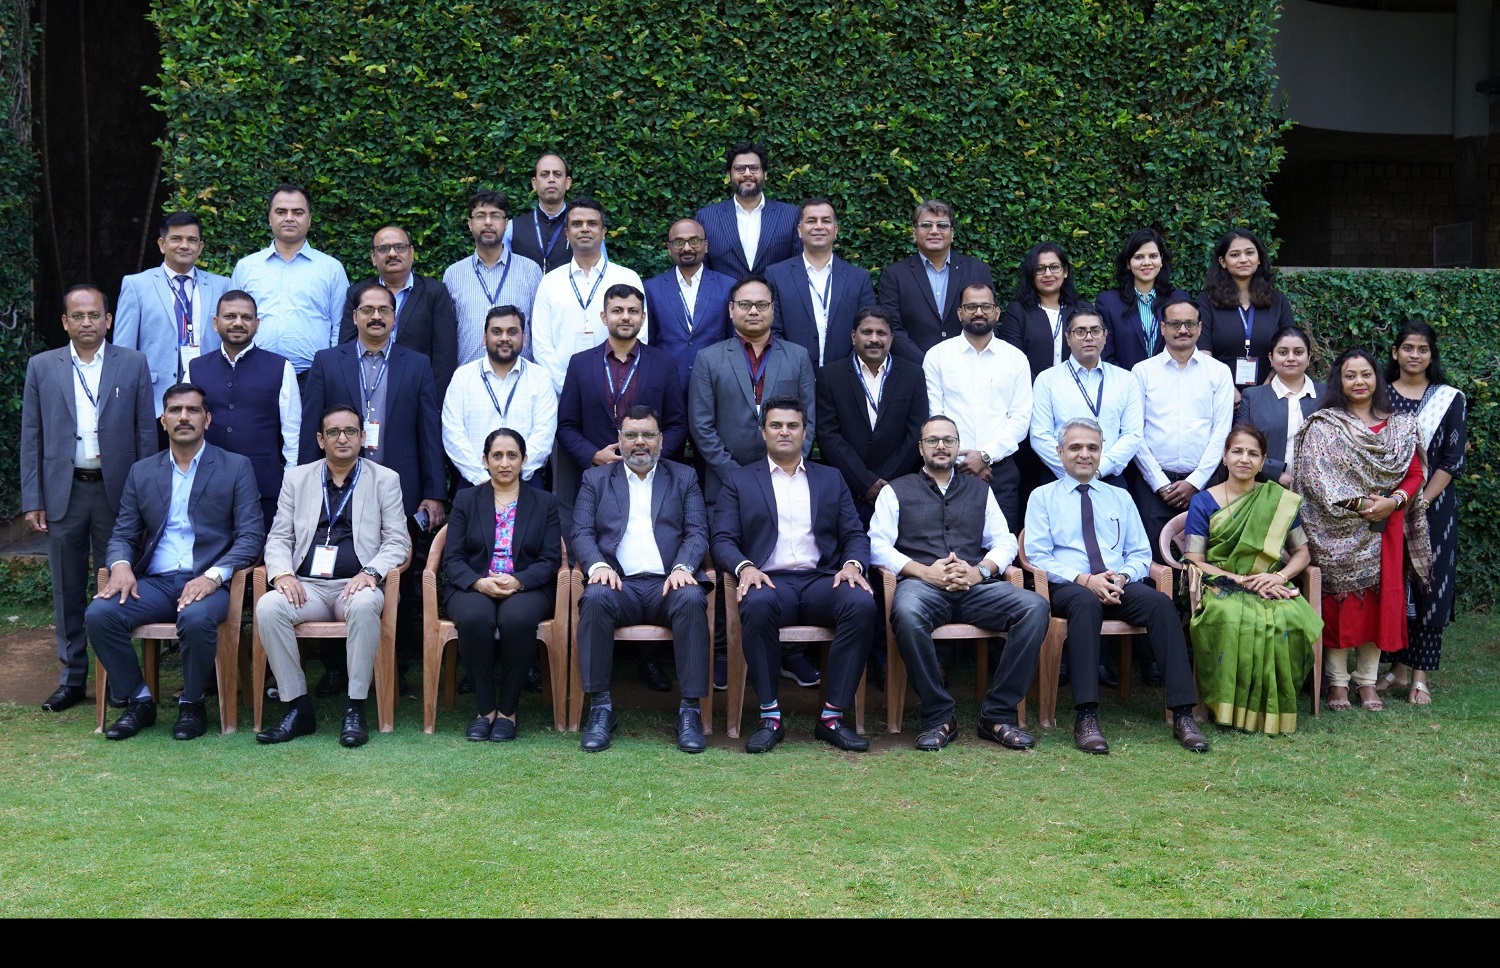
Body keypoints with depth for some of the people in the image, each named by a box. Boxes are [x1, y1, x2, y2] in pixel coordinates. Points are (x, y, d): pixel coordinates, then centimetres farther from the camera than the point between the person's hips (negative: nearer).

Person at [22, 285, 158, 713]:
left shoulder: (133, 364, 3)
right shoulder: (42, 367, 6)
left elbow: (146, 433, 2)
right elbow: (31, 437, 5)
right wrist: (32, 500, 0)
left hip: (117, 490, -1)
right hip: (63, 493, 1)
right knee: (67, 591, 7)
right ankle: (72, 676, 16)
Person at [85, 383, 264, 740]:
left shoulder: (236, 467, 6)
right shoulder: (142, 471, 17)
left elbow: (251, 536, -2)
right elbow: (123, 534, 16)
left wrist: (213, 576, -19)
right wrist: (121, 565, -9)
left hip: (208, 583, -3)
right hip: (154, 582, 4)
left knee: (197, 618, -36)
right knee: (99, 613, -24)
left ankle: (192, 704, -9)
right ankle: (138, 701, -4)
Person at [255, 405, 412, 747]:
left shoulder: (385, 479, 11)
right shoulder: (296, 478, 17)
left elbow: (397, 541, 4)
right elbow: (278, 538, 13)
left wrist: (371, 572, -15)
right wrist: (282, 574, -9)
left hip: (356, 585, -2)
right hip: (307, 586, 2)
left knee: (364, 604, -37)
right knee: (267, 607, -29)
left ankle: (355, 709, -27)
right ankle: (298, 707, -18)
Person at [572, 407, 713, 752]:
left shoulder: (684, 478, 20)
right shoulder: (596, 478, 20)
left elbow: (697, 532, 8)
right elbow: (582, 534, 9)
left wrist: (683, 568, -12)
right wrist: (597, 565, -13)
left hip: (668, 583, 0)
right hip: (620, 582, 0)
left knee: (692, 600, -34)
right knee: (595, 598, -34)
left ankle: (690, 711, -28)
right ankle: (600, 708, -26)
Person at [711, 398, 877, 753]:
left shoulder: (831, 479, 22)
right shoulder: (739, 481, 16)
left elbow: (855, 535, 15)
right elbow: (723, 540, 6)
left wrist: (853, 564, -8)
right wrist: (745, 567, -16)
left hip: (821, 580, 2)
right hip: (770, 580, -2)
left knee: (862, 603, -31)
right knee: (758, 604, -38)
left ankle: (832, 716, -24)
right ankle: (769, 716, -27)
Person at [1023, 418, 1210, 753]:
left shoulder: (1120, 498, 22)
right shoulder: (1043, 497, 12)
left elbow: (1141, 553, 16)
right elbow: (1037, 556, 1)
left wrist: (1122, 578, -8)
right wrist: (1084, 579, -14)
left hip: (1120, 586, 3)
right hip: (1067, 587, -3)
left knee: (1161, 603, -30)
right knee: (1086, 601, -40)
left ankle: (1182, 715, -33)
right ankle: (1085, 719, -43)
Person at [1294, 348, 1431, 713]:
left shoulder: (1400, 427, 11)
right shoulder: (1322, 426, 0)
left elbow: (1415, 474, 7)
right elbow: (1315, 476, -9)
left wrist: (1393, 500, -12)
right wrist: (1358, 503, -18)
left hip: (1385, 529, 3)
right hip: (1338, 531, -3)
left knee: (1379, 600, 4)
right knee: (1339, 601, -2)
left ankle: (1368, 680, 13)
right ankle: (1337, 681, 5)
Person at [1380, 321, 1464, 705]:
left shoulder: (1450, 399, 3)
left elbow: (1452, 459, -2)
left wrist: (1421, 501, -12)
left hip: (1432, 508, -1)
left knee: (1428, 587, 0)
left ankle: (1420, 676, 5)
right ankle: (1398, 667, 14)